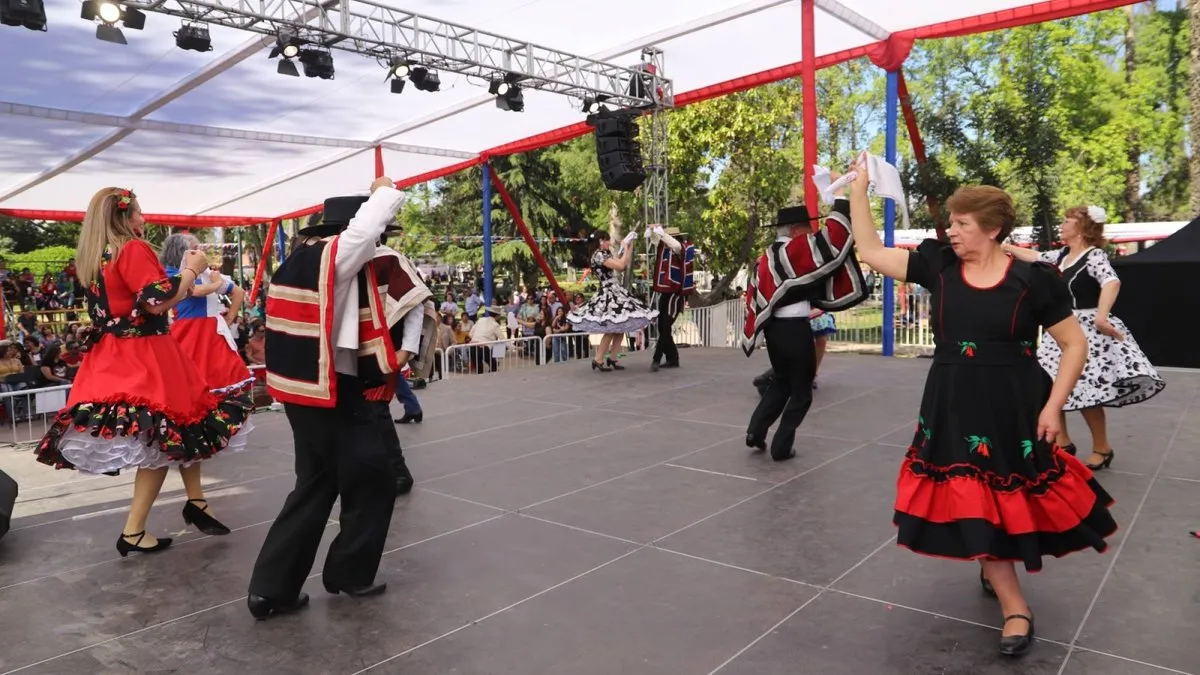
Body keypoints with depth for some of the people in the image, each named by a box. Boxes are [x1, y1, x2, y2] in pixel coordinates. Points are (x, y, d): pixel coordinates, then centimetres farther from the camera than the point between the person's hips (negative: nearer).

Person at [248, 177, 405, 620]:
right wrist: (385, 190, 10)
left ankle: (271, 588, 18)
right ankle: (349, 574, 20)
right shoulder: (336, 254, -13)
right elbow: (371, 220, -10)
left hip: (303, 386, 9)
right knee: (373, 479, 6)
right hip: (330, 389, -9)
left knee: (316, 486, 15)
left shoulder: (298, 260, 14)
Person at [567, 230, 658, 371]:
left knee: (621, 327, 8)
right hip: (608, 293, -9)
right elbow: (621, 266, -20)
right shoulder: (598, 255, -13)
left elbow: (625, 265, 14)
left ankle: (612, 358, 15)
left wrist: (630, 246, 13)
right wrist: (625, 248, -7)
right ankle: (598, 360, 2)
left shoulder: (606, 254, 16)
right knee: (611, 330, -7)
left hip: (617, 292, 9)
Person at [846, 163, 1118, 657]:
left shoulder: (1032, 279, -9)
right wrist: (858, 190, -4)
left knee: (1010, 499, 12)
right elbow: (870, 252, -1)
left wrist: (1053, 406, -9)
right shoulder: (939, 266, -2)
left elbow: (1075, 344, -3)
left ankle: (996, 567, 44)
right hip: (954, 410, 3)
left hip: (1013, 410, -2)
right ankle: (1014, 607, 24)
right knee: (971, 505, 5)